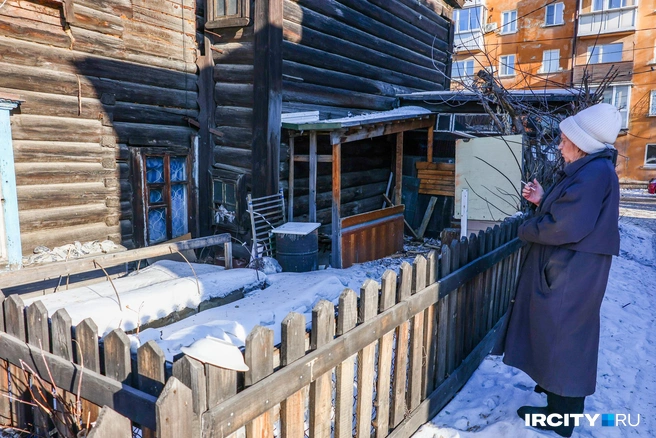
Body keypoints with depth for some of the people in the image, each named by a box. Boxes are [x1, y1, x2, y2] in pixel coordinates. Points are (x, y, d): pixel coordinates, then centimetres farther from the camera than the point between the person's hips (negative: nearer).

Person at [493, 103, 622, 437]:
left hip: (570, 275, -10)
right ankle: (558, 386, 45)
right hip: (568, 270, 10)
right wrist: (543, 200, 3)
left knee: (561, 339, 2)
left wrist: (527, 230, -12)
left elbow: (567, 227, -28)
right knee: (565, 338, 24)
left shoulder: (594, 173, -23)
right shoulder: (588, 170, 10)